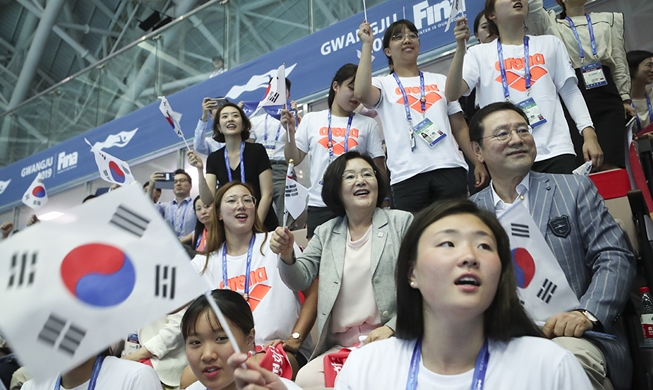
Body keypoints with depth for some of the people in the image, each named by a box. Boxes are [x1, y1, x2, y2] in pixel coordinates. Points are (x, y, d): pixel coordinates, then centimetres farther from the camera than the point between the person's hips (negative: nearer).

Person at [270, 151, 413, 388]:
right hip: (338, 347, 3)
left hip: (392, 340, -3)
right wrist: (287, 255, -13)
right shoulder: (325, 233, 14)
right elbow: (301, 280, 8)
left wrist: (392, 327, -12)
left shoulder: (401, 222, 4)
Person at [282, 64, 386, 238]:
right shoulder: (311, 119, 8)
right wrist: (290, 131, -6)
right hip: (319, 205, 1)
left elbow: (379, 169, 6)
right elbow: (293, 160, 9)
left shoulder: (368, 124, 7)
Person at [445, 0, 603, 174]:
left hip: (555, 151, 2)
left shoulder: (551, 44, 17)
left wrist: (589, 134, 1)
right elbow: (452, 94, -4)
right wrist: (460, 47, -14)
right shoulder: (479, 53, 10)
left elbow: (571, 92, 13)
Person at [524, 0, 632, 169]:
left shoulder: (609, 19, 23)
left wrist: (625, 98, 12)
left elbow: (620, 62, 19)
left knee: (610, 166, -9)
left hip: (607, 95, 2)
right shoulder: (550, 23, 15)